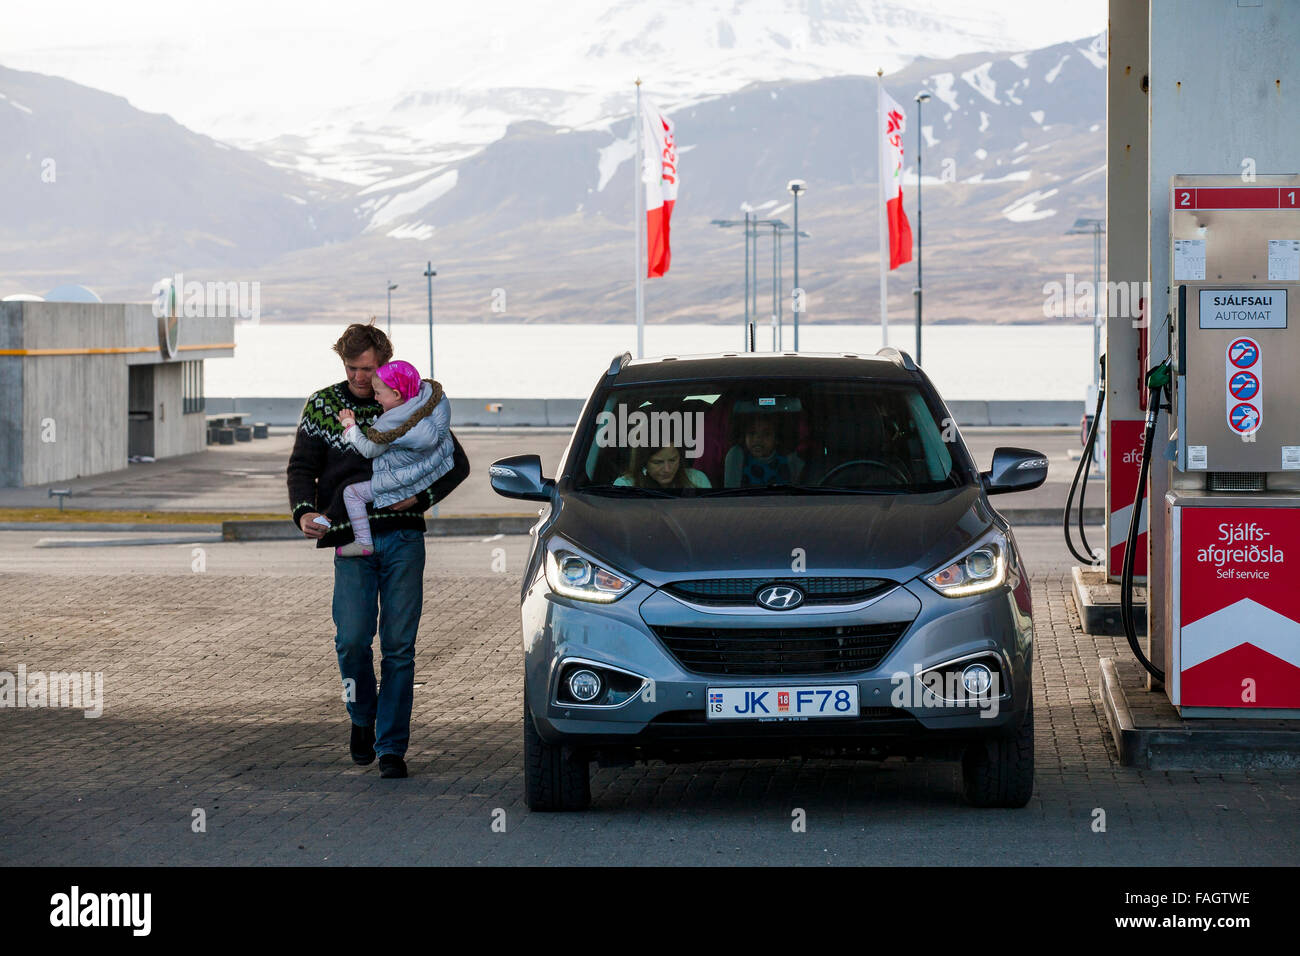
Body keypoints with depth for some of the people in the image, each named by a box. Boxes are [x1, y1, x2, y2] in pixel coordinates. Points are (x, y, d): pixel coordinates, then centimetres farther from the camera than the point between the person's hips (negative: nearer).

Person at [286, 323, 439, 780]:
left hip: (403, 538, 0)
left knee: (399, 646, -2)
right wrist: (304, 512, -10)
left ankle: (391, 746, 5)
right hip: (352, 540, 0)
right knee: (352, 638, -14)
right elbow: (301, 466, 9)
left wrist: (420, 496, -6)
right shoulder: (322, 406, 8)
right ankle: (362, 717, 15)